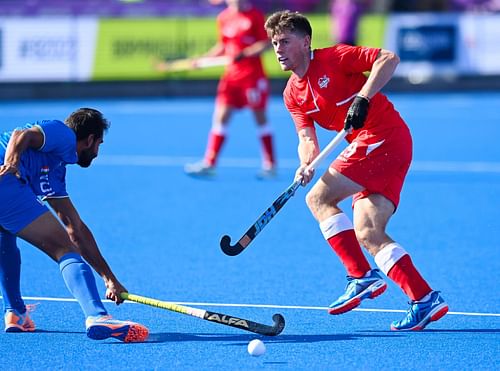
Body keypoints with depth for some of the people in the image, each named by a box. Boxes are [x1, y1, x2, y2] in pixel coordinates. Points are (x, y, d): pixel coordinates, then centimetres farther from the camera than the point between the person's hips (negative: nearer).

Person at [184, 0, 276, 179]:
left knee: (260, 116, 2)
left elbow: (266, 43, -10)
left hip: (253, 75, -5)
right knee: (221, 116, -1)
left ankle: (270, 165, 12)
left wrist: (245, 53, -22)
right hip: (231, 75, 5)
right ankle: (209, 164, 0)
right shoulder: (223, 18, 8)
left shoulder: (255, 16, -7)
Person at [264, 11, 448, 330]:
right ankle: (425, 299, -4)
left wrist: (363, 97, -23)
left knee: (319, 198, -10)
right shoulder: (293, 94, 15)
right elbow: (307, 138, 10)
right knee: (367, 234, -1)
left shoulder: (334, 58, -8)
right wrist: (307, 163, -12)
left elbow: (389, 58, -13)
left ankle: (362, 276, -11)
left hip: (381, 137, -8)